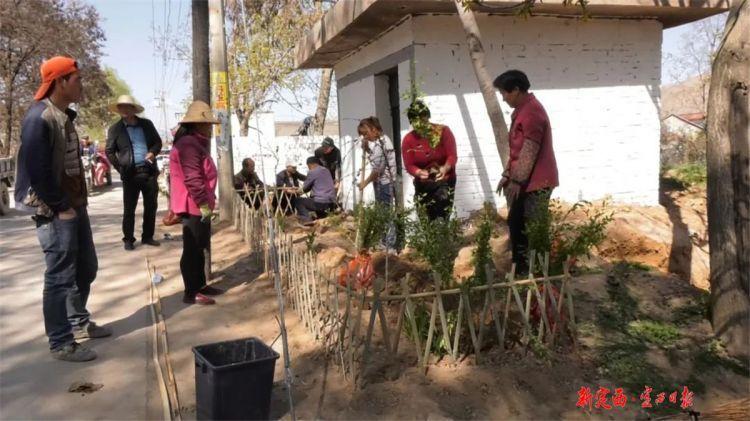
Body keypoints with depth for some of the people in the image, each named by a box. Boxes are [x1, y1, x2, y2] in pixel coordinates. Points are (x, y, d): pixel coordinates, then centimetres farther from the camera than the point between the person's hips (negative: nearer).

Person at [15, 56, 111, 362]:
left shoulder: (65, 116, 13)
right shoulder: (39, 118, -16)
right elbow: (37, 171, -21)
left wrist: (78, 202, 11)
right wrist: (60, 208, -16)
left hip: (74, 206, 9)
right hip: (55, 212, -9)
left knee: (86, 268, 17)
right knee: (60, 276, -3)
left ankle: (79, 322, 34)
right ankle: (60, 343, 8)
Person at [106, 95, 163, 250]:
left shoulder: (146, 124, 9)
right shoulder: (115, 129, 2)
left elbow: (158, 142, 15)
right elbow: (109, 151, 4)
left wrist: (153, 152, -6)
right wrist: (120, 168, -6)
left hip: (149, 171, 3)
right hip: (130, 173, -2)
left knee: (151, 206, 8)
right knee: (129, 209, 1)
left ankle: (147, 237, 20)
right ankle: (128, 239, 12)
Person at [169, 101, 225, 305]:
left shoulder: (196, 143, 18)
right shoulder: (188, 144, -17)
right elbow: (192, 179, -24)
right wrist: (203, 203, -22)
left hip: (199, 205, 11)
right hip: (194, 206, -11)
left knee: (200, 249, 17)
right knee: (192, 250, -4)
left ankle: (200, 285, 27)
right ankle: (191, 293, 2)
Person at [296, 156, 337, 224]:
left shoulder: (312, 172, -6)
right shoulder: (327, 170, 14)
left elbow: (305, 188, 3)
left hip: (320, 203, -7)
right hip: (332, 203, 7)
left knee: (299, 201, 12)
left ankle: (306, 219, -7)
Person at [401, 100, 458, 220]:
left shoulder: (443, 131, -10)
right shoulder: (408, 140, -7)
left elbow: (452, 155, -15)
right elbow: (409, 165, -9)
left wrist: (445, 168, -36)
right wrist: (419, 173, -31)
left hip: (445, 180, -1)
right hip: (423, 184, 1)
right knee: (425, 220, 0)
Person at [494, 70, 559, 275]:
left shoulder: (532, 111, -17)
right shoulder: (521, 110, 16)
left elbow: (529, 152, -21)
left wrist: (517, 181, -19)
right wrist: (507, 175, 18)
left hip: (535, 181, -10)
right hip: (525, 180, 10)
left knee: (532, 229, -5)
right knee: (517, 224, 12)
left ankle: (525, 269, 4)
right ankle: (521, 267, 21)